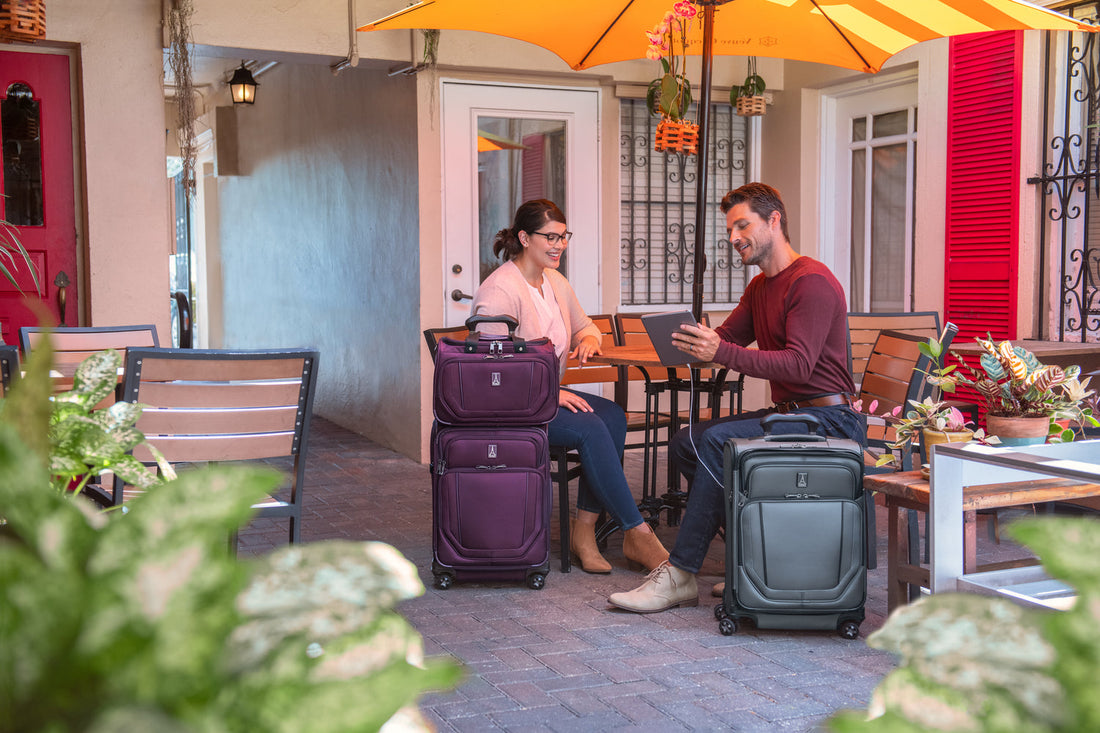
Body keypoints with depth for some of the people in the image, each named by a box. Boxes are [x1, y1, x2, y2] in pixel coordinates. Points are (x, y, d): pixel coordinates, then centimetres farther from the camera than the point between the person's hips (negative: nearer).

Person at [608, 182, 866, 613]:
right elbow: (726, 338, 11)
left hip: (827, 419, -10)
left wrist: (721, 353, -33)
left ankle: (680, 575, -22)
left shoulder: (812, 282, -14)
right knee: (685, 443, -4)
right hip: (788, 414, 10)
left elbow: (798, 365, -24)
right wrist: (696, 343, -12)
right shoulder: (759, 287, 18)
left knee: (717, 441, -27)